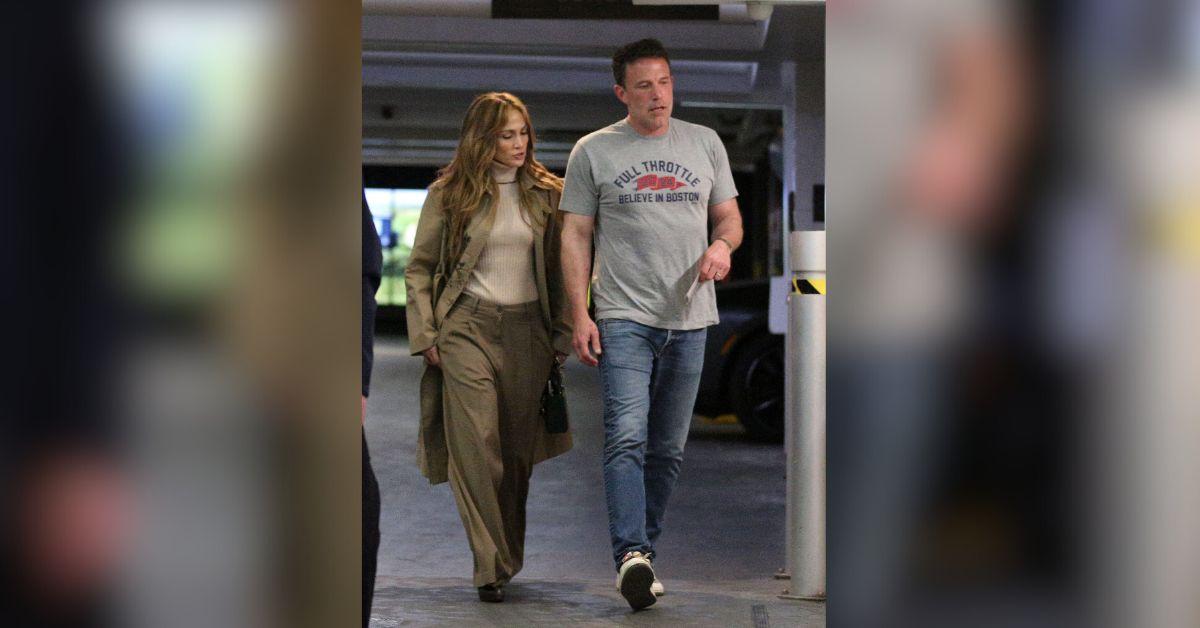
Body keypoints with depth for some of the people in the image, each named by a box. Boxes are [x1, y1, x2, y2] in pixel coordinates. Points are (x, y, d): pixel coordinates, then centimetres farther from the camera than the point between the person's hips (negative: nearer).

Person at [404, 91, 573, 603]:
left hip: (528, 331, 2)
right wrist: (425, 335, -3)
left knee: (519, 451, 5)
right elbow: (419, 269, 5)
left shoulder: (546, 193, 8)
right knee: (476, 448, -11)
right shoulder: (450, 193, 2)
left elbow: (559, 270, 12)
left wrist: (561, 336, 5)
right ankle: (491, 567, -10)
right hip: (467, 328, -2)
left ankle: (508, 556, 20)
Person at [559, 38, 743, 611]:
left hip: (689, 318, 3)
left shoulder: (705, 144, 12)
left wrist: (722, 244, -8)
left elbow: (730, 217, 17)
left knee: (668, 448, 7)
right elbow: (576, 235, 3)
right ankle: (631, 555, -25)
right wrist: (579, 316, -6)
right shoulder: (593, 151, 4)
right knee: (627, 437, -18)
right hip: (624, 318, -3)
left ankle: (643, 552, 17)